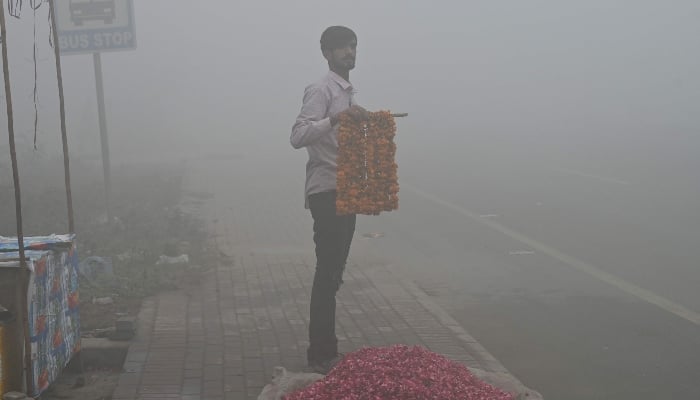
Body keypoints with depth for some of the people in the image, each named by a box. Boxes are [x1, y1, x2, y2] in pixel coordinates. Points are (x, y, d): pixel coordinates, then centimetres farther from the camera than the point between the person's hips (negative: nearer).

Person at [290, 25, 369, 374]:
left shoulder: (348, 91, 19)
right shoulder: (321, 90, -11)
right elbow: (297, 136, -26)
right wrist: (336, 118, -33)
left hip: (345, 191, 9)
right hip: (327, 192, -9)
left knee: (333, 273, 12)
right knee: (328, 274, -8)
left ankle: (324, 350, 19)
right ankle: (321, 356, -2)